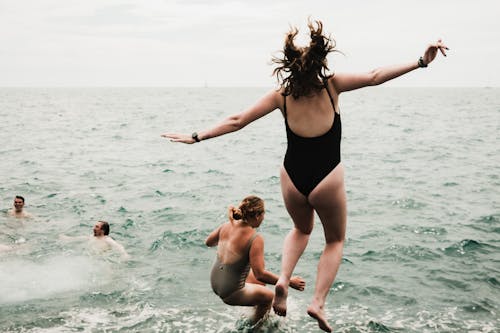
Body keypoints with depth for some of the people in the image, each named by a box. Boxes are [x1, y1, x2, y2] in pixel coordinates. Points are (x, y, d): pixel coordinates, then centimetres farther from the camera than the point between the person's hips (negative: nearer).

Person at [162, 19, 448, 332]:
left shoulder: (281, 95, -6)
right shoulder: (332, 85, -12)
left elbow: (237, 121, -3)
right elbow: (375, 77, -10)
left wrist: (197, 137, 5)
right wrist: (421, 62, -7)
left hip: (293, 179, 3)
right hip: (327, 181, -2)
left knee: (301, 229, 32)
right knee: (336, 240, 23)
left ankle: (283, 279, 9)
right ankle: (318, 302, 8)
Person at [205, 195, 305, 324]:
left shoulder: (227, 226, -4)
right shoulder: (256, 239, -24)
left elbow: (208, 242, 14)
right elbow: (260, 274, -26)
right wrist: (289, 282, -17)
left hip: (215, 283, 7)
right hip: (231, 293, -7)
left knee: (261, 281, 29)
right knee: (269, 296, 20)